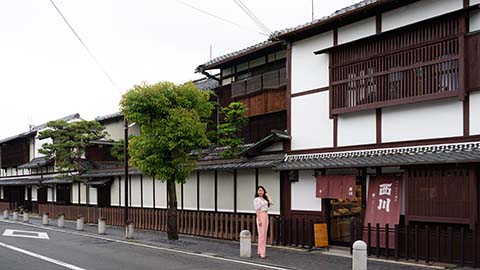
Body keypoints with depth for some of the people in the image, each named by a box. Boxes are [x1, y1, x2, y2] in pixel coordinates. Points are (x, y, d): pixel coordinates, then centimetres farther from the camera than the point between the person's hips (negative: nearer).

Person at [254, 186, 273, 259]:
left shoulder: (264, 199, 15)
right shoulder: (257, 199, -6)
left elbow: (271, 203, 1)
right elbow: (257, 210, -12)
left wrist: (267, 195, 10)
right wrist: (259, 220, -18)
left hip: (266, 216, 8)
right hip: (261, 217, -8)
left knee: (264, 235, 10)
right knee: (261, 235, -7)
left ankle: (260, 251, 17)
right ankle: (262, 253, -5)